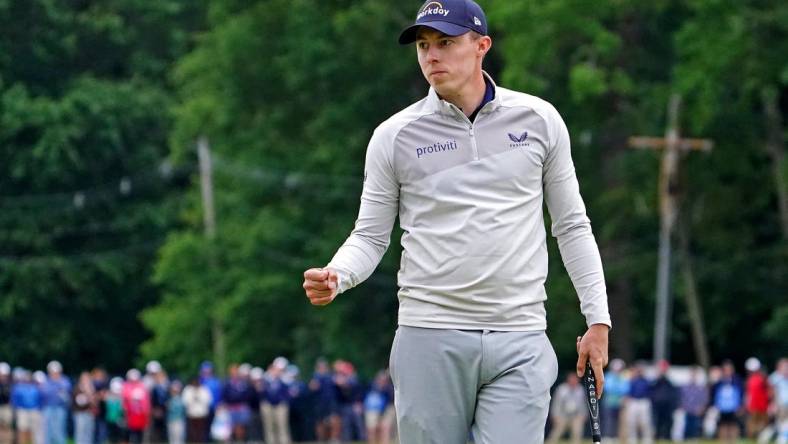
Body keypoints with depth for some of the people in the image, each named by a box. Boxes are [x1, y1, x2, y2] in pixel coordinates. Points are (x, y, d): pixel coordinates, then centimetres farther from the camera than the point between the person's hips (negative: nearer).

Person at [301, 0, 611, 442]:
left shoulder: (539, 119, 6)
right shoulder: (394, 136, 4)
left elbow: (571, 226, 12)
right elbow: (371, 235, 7)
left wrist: (598, 320, 7)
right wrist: (337, 276, -14)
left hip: (520, 342, 0)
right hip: (429, 339, 0)